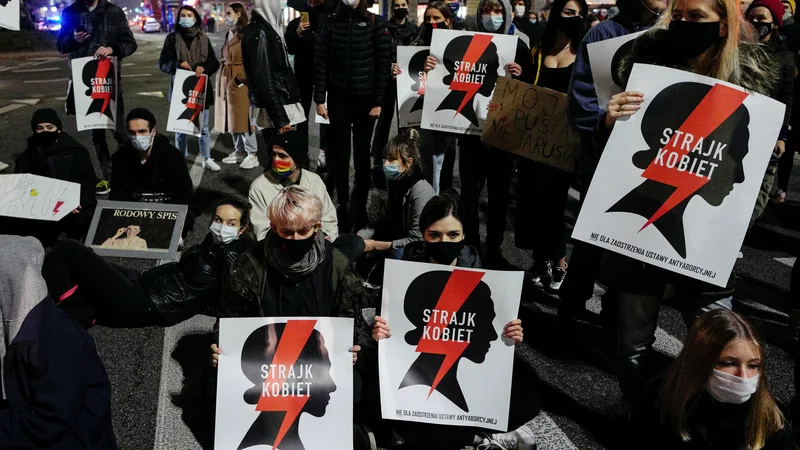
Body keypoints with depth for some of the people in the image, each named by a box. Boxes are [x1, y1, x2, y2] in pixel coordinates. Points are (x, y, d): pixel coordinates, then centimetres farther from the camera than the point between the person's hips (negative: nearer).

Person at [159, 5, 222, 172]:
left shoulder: (203, 38, 7)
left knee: (203, 127, 8)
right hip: (180, 89, -1)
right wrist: (178, 64, -18)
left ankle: (207, 159, 17)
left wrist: (204, 67, -15)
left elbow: (214, 63, 6)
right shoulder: (172, 38, 2)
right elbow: (163, 63, 1)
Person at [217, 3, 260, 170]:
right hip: (226, 80, 8)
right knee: (232, 118, 11)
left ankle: (252, 155, 4)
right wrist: (224, 79, 16)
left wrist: (244, 80, -16)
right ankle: (239, 152, 21)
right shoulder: (228, 34, 14)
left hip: (240, 81, -8)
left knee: (243, 118, -5)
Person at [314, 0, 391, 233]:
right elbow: (321, 62, 2)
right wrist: (319, 99, -5)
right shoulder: (331, 23, 4)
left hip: (365, 98, -1)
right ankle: (343, 207, 13)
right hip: (338, 98, 1)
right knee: (339, 153, 3)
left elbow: (384, 63, -3)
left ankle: (360, 207, 20)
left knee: (362, 154, 8)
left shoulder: (375, 23, 0)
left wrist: (378, 101, -8)